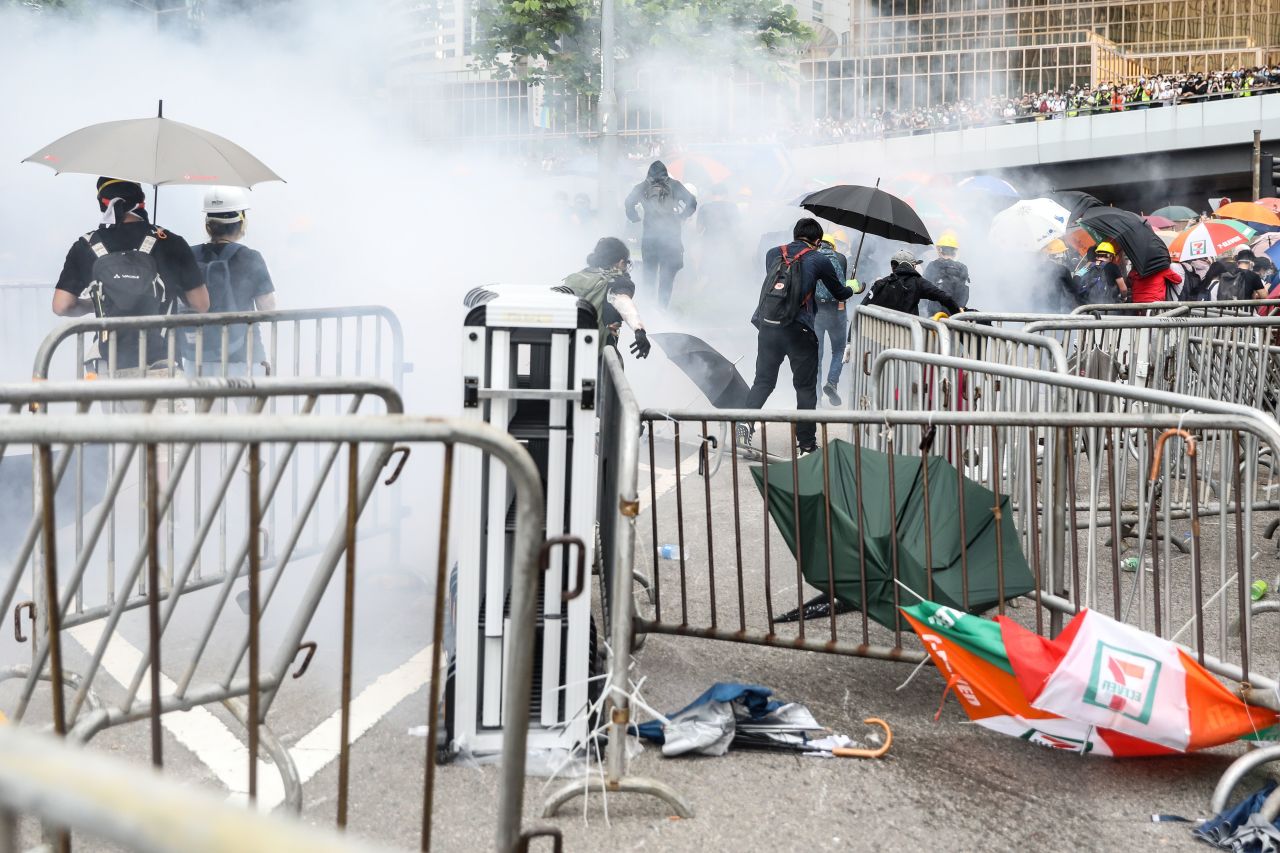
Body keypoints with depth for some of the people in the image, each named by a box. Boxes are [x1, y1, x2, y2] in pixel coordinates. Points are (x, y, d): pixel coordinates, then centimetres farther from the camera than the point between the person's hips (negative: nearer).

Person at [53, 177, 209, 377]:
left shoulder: (85, 247, 1)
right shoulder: (170, 244, -3)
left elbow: (61, 306, 1)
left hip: (108, 368, 2)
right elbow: (201, 305, 0)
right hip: (160, 368, -1)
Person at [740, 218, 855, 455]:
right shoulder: (818, 259, 3)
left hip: (767, 326, 3)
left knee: (763, 381, 14)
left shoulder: (772, 254, 12)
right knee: (806, 388, 9)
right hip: (798, 331, -3)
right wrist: (852, 289, 38)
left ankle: (744, 420, -9)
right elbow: (840, 293, 13)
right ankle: (807, 443, 12)